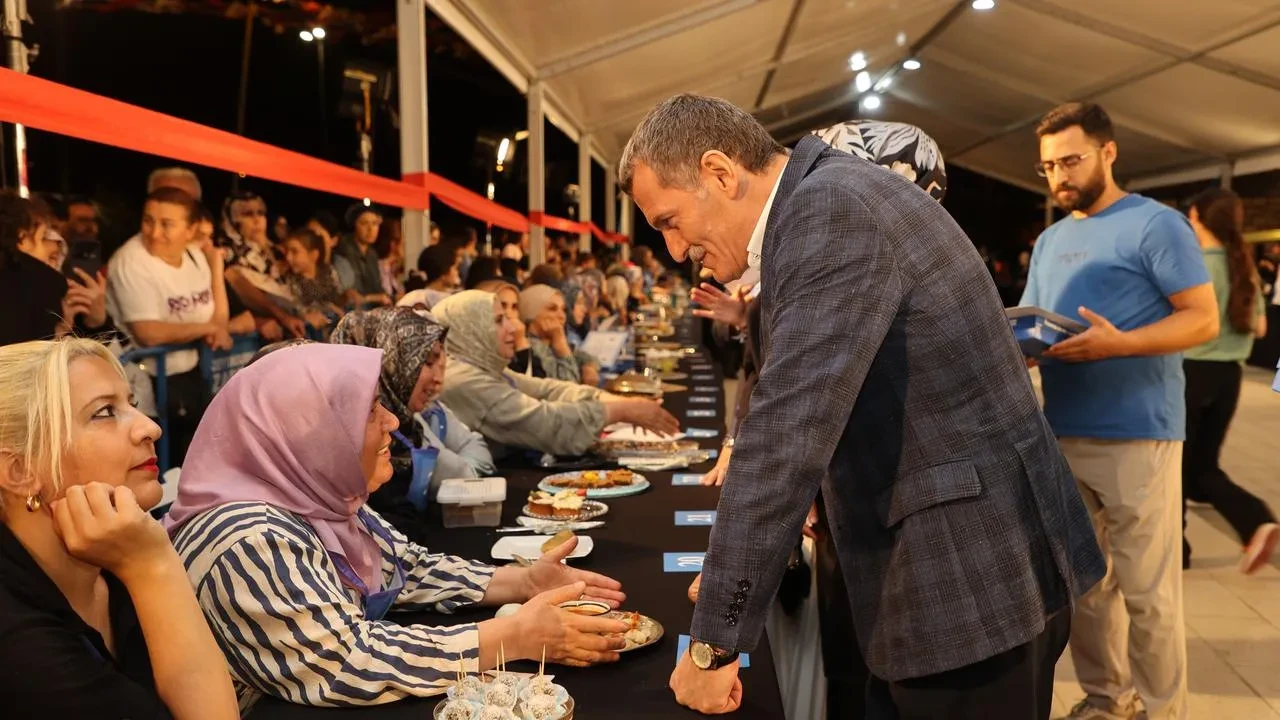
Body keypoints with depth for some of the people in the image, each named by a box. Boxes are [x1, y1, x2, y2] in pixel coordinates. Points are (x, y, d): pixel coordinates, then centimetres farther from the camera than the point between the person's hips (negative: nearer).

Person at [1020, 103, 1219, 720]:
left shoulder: (1156, 224, -5)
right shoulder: (1049, 241, 15)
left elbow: (1203, 318, -10)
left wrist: (1117, 344, -25)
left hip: (1138, 435, -6)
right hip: (1062, 435, 7)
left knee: (1146, 590, 3)